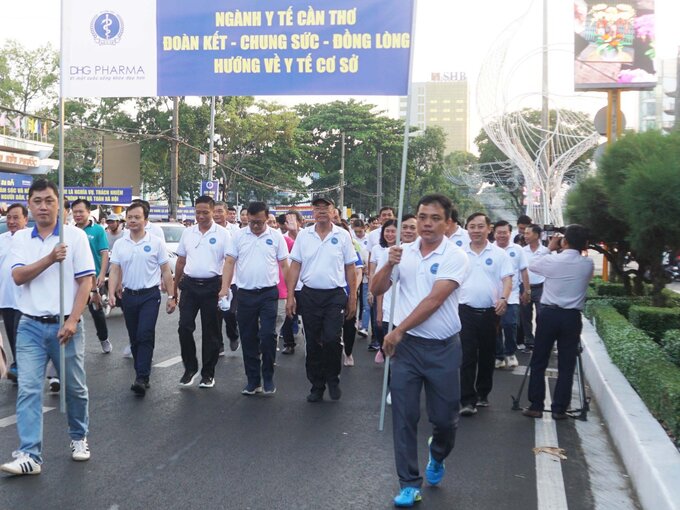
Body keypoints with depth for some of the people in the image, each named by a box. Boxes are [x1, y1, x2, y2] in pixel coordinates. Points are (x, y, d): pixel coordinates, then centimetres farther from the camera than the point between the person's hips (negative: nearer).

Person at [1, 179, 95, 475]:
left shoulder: (75, 235, -3)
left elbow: (86, 281, -6)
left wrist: (72, 321, -14)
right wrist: (50, 259, -21)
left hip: (65, 325, -2)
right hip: (31, 326, 2)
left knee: (75, 388, 11)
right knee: (28, 390, -6)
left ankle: (79, 437, 32)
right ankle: (29, 455, -5)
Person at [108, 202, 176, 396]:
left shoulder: (156, 243, -2)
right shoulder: (120, 244, 6)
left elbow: (166, 271, 1)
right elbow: (115, 271, 4)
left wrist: (171, 296, -3)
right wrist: (112, 293, -11)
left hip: (150, 295, -4)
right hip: (129, 295, 4)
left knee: (145, 336, -15)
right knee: (134, 338, 10)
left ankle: (142, 379, -17)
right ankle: (142, 375, 21)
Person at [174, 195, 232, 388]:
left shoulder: (223, 234, -3)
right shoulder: (187, 233, 9)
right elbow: (180, 262, 15)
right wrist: (175, 287, 14)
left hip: (211, 286, -3)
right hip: (189, 285, 3)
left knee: (210, 331, 5)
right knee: (184, 328, -2)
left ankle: (208, 373, 16)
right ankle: (190, 368, 15)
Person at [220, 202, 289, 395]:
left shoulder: (276, 236, 1)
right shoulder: (239, 236, 4)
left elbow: (285, 265, 3)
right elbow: (230, 262, 2)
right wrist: (225, 288, -9)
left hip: (268, 294, -2)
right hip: (245, 294, 2)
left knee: (268, 335, -8)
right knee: (248, 338, 7)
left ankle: (268, 379, 8)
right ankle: (253, 380, 18)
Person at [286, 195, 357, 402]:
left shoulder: (343, 236, 1)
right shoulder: (303, 236, 4)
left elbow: (350, 268, 4)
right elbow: (295, 267, 4)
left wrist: (352, 297, 2)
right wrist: (290, 296, -1)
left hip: (335, 295, -2)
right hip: (309, 295, 2)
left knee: (332, 340, -11)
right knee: (313, 343, 8)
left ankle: (333, 380, 14)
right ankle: (317, 386, 21)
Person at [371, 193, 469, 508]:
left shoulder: (455, 257, -9)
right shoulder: (404, 253, 4)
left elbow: (434, 300, -17)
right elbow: (376, 290, 5)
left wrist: (398, 331, -16)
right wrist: (389, 265, -14)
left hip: (443, 348, -2)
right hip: (406, 345, 3)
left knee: (445, 417, 7)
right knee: (404, 417, 1)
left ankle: (437, 456, 40)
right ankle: (409, 484, 11)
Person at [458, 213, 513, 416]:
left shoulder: (499, 254, 2)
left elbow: (507, 279, -3)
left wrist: (504, 299, -21)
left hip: (490, 312, 1)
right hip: (465, 311, 0)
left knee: (487, 356, 12)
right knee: (467, 356, -5)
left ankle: (483, 394, 27)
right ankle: (467, 400, -3)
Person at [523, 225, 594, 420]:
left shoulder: (552, 260, -9)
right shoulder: (588, 264, -1)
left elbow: (532, 265, 11)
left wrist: (550, 249, 17)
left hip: (549, 314, -1)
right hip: (572, 317, 2)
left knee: (539, 362, 8)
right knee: (566, 366, 6)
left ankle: (536, 406, 9)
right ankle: (559, 409, 8)